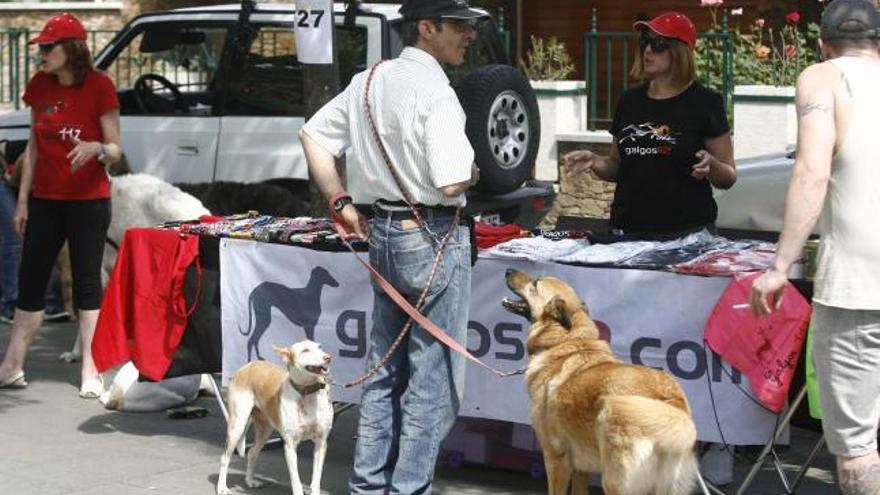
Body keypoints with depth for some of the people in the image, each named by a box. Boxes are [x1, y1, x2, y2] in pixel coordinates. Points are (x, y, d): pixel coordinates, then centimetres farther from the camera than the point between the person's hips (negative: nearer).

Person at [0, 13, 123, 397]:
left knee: (87, 282, 0)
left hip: (88, 200, -5)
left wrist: (95, 148, -30)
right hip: (45, 201, 5)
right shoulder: (39, 86, 4)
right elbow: (33, 147, 11)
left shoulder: (99, 87, -10)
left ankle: (91, 373, 7)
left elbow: (115, 150, -7)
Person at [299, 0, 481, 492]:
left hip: (382, 231, 8)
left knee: (385, 370, 17)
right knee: (433, 378, 0)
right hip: (433, 239, -8)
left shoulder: (370, 81, 7)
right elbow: (451, 184, -24)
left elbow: (313, 134, 14)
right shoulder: (436, 93, -18)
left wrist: (341, 203, 16)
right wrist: (472, 173, -2)